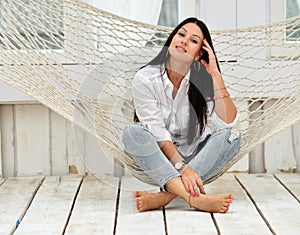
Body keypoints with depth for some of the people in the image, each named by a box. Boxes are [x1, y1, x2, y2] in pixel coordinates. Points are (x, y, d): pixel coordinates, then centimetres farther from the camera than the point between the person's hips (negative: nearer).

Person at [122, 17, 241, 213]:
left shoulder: (202, 80, -7)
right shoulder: (145, 79, -12)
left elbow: (228, 122, -20)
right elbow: (157, 133, -19)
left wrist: (216, 74, -22)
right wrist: (182, 168, -31)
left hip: (195, 155, 2)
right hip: (158, 156, -2)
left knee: (231, 136, -24)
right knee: (132, 132, -31)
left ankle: (165, 196, -35)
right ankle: (194, 197, -46)